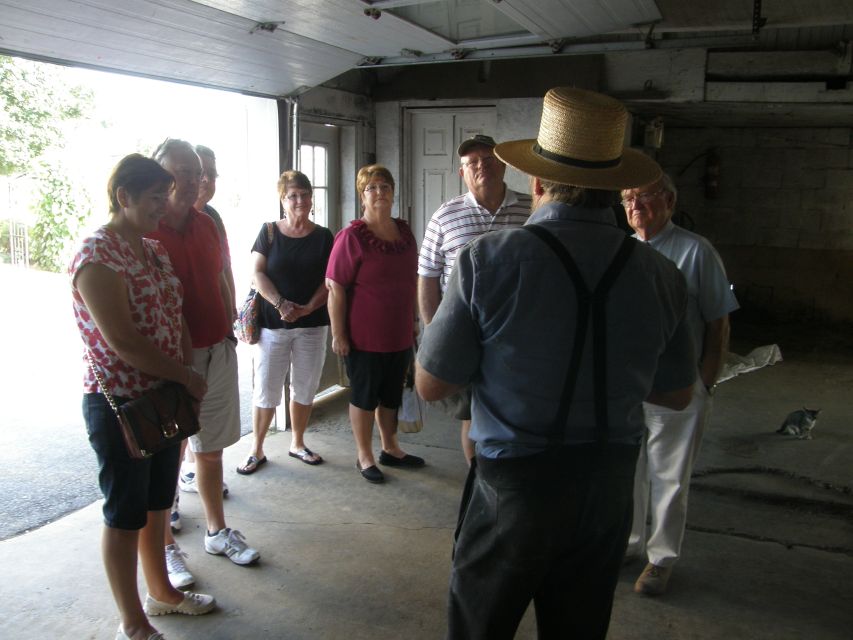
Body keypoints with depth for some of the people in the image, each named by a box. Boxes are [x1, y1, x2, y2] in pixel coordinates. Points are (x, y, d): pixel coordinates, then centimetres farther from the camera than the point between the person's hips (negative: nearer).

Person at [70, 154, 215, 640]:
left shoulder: (155, 250, 9)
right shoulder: (97, 256, -18)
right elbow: (121, 341, -23)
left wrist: (185, 379, 1)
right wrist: (186, 377, -14)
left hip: (164, 399, 8)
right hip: (119, 404, -8)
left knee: (158, 505, 20)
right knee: (125, 515, 7)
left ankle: (161, 593, 39)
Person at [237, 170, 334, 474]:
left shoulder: (323, 236, 5)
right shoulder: (269, 232, 2)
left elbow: (330, 279, 1)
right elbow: (257, 274, -4)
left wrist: (309, 307, -14)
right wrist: (280, 304, -18)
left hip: (312, 324, 2)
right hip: (272, 324, -1)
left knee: (305, 388, 11)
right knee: (266, 389, 2)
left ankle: (297, 443, 29)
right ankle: (256, 450, 16)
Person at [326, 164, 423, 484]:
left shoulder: (404, 232, 6)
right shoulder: (352, 236, -14)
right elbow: (335, 288, -16)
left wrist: (413, 320, 17)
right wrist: (338, 334, -17)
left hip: (400, 334, 6)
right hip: (365, 337, -6)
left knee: (391, 395, 19)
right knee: (365, 397, 9)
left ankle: (390, 448, 36)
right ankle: (364, 457, 25)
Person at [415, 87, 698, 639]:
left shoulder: (488, 260, -17)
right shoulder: (660, 275, -6)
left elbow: (431, 384, -10)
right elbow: (677, 395, 6)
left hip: (513, 487, -3)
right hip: (608, 489, 4)